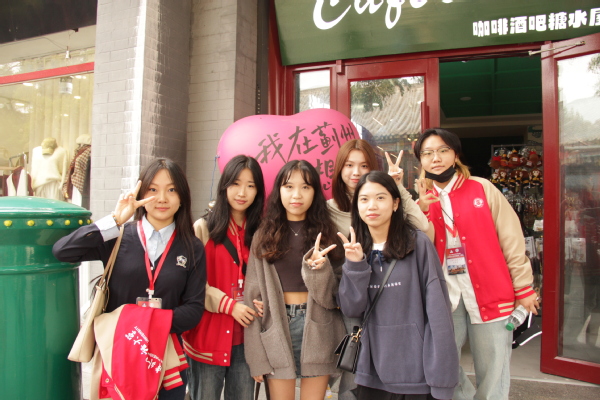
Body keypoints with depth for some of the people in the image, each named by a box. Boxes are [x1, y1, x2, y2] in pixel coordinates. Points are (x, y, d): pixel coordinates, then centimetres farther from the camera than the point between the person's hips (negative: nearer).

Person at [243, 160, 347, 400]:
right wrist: (256, 355, -3)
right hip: (277, 328, 0)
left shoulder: (325, 233, 3)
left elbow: (332, 294, -3)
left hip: (316, 328, 0)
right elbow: (254, 294, 0)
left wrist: (319, 267, -23)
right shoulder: (265, 235, 3)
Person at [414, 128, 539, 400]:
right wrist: (422, 212, -13)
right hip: (445, 296, 3)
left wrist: (524, 288, 1)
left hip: (491, 294, -2)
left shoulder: (482, 189, 0)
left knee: (492, 376, 4)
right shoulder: (423, 200, 9)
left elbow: (511, 239, 1)